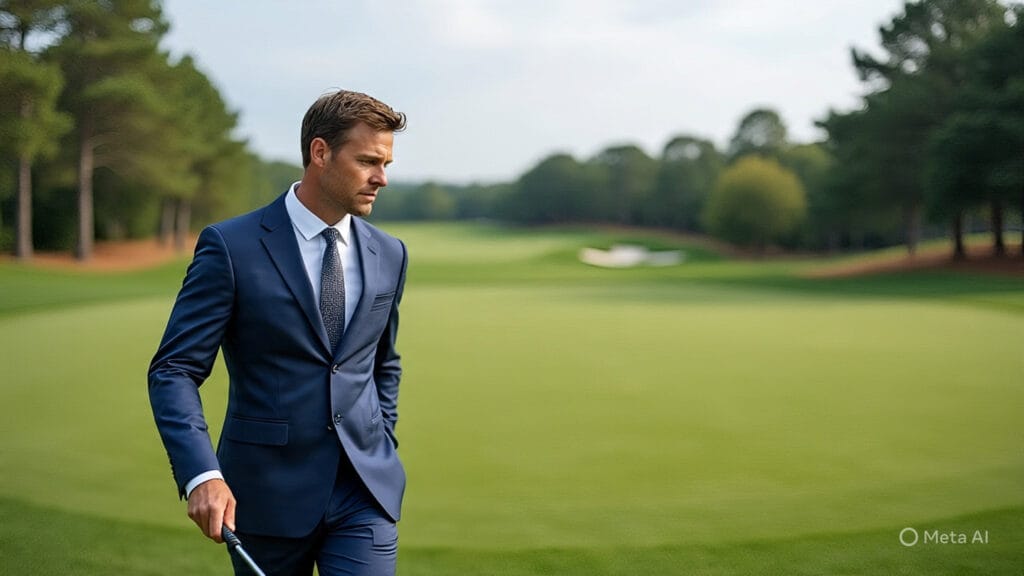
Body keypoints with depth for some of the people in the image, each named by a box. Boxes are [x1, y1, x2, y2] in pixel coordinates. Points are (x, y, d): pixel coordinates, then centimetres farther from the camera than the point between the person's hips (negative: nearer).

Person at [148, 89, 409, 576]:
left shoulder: (389, 255, 6)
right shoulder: (231, 246, -9)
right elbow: (174, 370, -11)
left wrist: (379, 453, 11)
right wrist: (201, 474, -24)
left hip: (366, 489, 3)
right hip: (269, 490, -3)